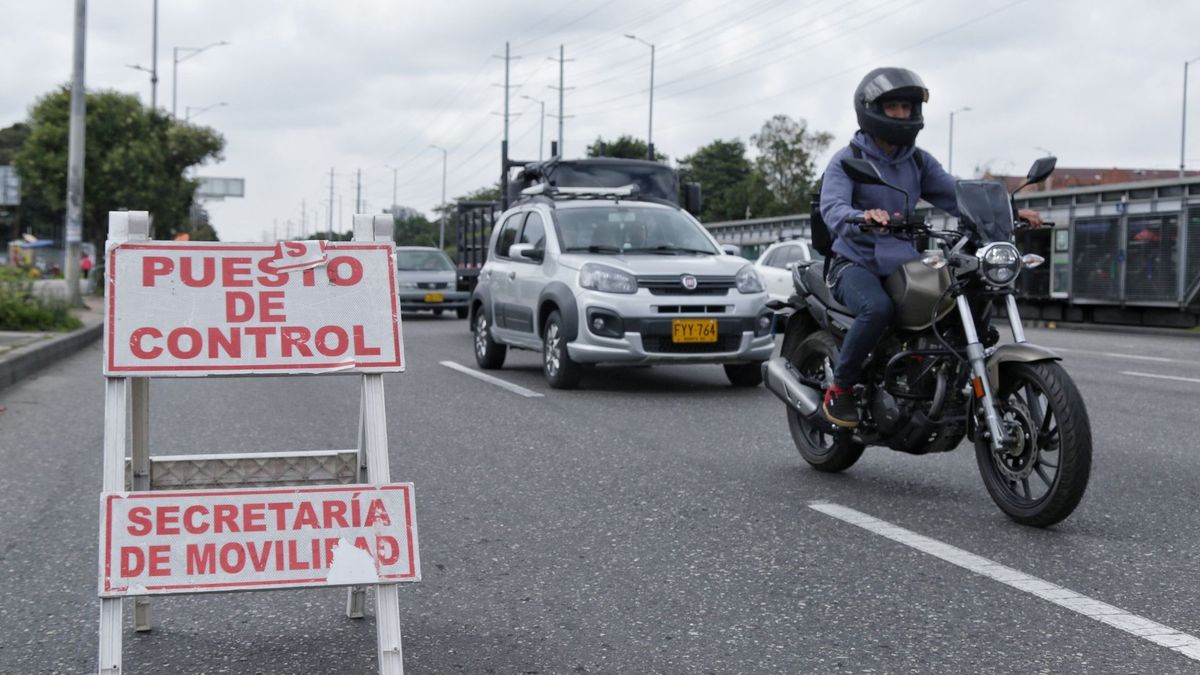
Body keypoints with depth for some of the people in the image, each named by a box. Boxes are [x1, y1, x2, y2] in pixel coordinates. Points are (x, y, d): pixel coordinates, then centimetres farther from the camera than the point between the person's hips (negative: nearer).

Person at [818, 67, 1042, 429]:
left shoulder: (919, 161, 12)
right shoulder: (847, 160, -5)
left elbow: (957, 195, 2)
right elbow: (832, 208, -23)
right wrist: (863, 217, -47)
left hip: (903, 264, 6)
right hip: (856, 264, -5)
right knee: (878, 308, -37)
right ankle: (839, 389, -18)